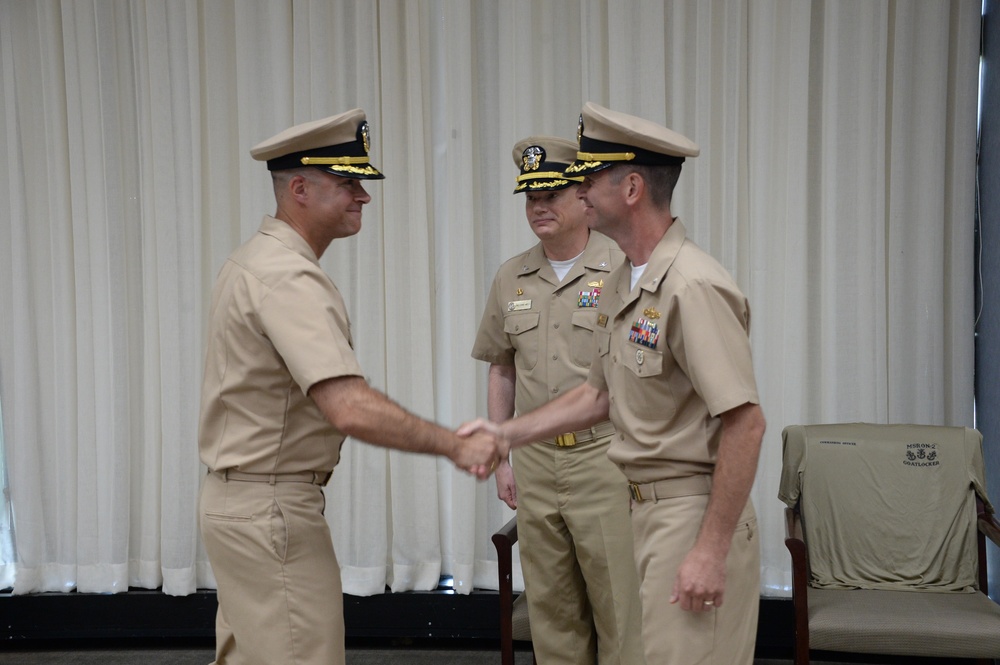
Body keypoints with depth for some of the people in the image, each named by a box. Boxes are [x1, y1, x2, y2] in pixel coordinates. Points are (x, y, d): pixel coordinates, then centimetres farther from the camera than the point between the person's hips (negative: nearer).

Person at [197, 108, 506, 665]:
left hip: (237, 499, 11)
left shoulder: (258, 259, 11)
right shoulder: (287, 279, -22)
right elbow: (351, 409, -33)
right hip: (272, 512, -11)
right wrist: (456, 446, -27)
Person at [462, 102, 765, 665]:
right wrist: (507, 434, 14)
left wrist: (712, 550, -22)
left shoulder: (693, 286, -21)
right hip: (645, 510, 10)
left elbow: (745, 423, -23)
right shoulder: (620, 285, 10)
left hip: (694, 513, -9)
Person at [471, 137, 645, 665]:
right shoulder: (511, 279, 10)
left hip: (605, 456, -5)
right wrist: (501, 458, 12)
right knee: (551, 608, 12)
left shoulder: (623, 270, -6)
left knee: (619, 602, -1)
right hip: (535, 459, 5)